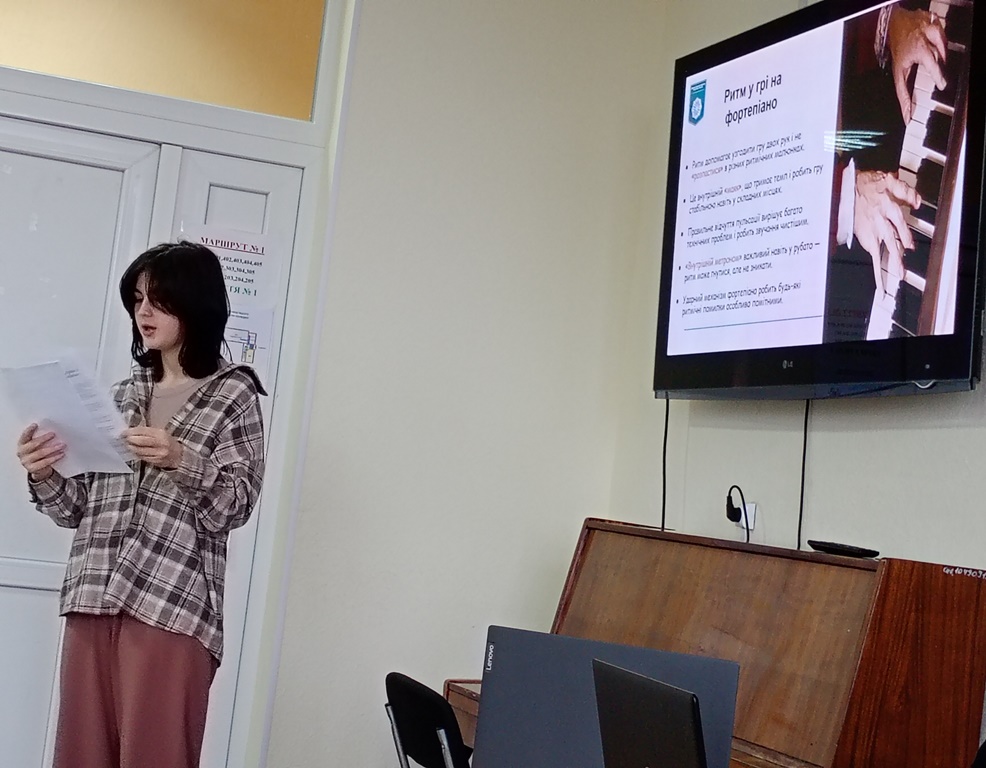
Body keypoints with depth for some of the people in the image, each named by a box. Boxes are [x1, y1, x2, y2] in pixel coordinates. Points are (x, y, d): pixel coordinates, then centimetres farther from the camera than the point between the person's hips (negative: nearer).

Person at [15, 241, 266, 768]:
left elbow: (233, 507, -4)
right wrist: (43, 475, -3)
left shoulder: (234, 393, 4)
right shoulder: (122, 395, 18)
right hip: (93, 599, 5)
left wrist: (181, 460, -20)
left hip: (173, 604, -5)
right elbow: (79, 508, 16)